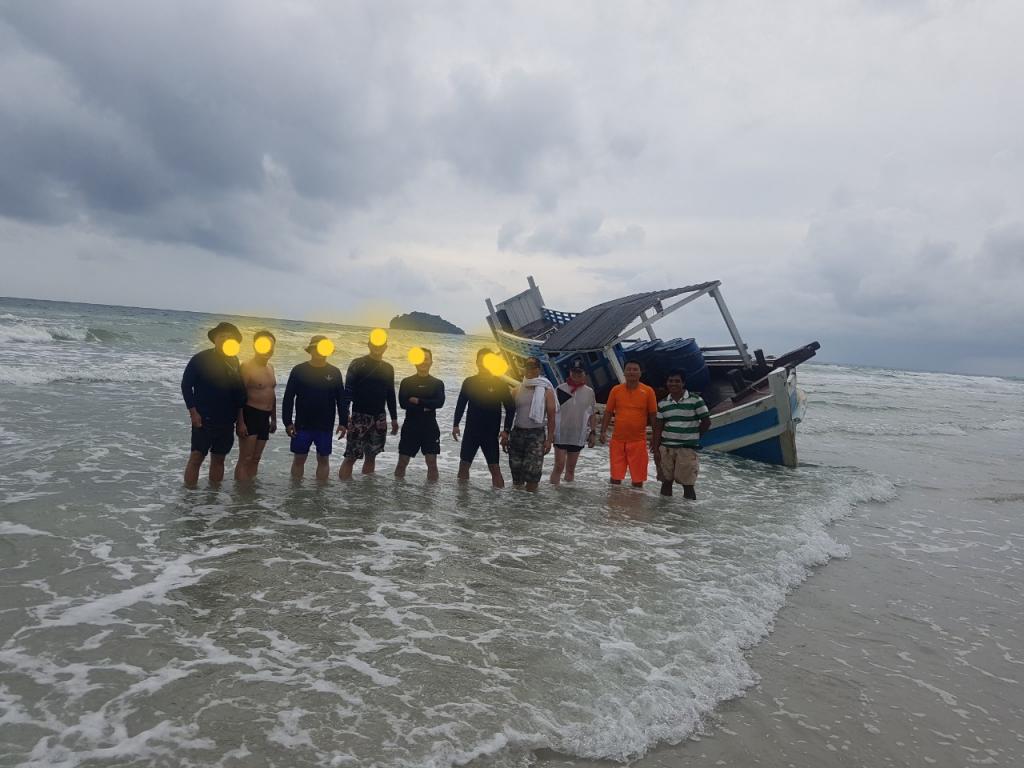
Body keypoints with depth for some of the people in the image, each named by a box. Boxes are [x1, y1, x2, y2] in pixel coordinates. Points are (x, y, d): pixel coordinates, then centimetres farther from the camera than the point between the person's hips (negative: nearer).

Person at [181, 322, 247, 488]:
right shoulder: (201, 359, -7)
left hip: (227, 423, 4)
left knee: (218, 459, 11)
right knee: (196, 458, -5)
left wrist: (240, 420, 10)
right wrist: (193, 412, -12)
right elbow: (186, 385, -6)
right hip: (204, 421, -4)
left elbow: (239, 392, 11)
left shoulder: (233, 362, 6)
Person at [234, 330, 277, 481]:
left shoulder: (270, 367, 14)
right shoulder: (246, 367, -11)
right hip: (250, 415, -8)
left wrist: (273, 419, 21)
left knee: (256, 459, 11)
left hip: (264, 417, 8)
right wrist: (240, 421, -21)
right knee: (245, 459, -7)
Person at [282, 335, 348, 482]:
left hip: (325, 426, 1)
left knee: (323, 459, 8)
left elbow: (342, 400, 3)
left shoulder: (334, 372, 1)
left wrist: (343, 422, -2)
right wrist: (287, 422, -6)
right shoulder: (299, 370, -2)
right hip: (302, 425, -1)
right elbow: (288, 398, -2)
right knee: (299, 458, 8)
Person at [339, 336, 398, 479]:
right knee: (351, 456, -8)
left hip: (379, 419, 5)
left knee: (371, 456, 10)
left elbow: (391, 395, 16)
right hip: (359, 417, -5)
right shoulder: (357, 364, -4)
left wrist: (394, 418, 15)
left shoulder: (388, 368, 11)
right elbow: (348, 391, -9)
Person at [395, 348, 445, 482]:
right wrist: (426, 406, -13)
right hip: (410, 426, 0)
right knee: (403, 461, 4)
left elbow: (439, 402, -9)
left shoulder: (438, 383, 7)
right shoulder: (406, 382, 5)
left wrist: (418, 401, -12)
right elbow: (403, 403, -8)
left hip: (430, 427, 0)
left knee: (432, 462, -2)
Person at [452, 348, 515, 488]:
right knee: (464, 464, 6)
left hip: (491, 433, -3)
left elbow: (510, 408, -1)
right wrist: (456, 425, 2)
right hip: (471, 431, 3)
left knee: (495, 468, -4)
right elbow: (460, 404, 10)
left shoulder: (500, 384, -3)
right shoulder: (469, 382, 4)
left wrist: (506, 430, -9)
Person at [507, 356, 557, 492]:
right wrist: (505, 436, 10)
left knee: (532, 472, -6)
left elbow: (551, 416, -3)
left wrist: (549, 439, -9)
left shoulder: (546, 390, -1)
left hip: (536, 434, -4)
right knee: (515, 467, 8)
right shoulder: (518, 390, 8)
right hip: (517, 433, 4)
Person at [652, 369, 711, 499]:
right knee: (666, 481, 10)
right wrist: (656, 448, -1)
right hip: (666, 448, 4)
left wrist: (693, 436, 2)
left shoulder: (695, 400, -6)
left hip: (687, 449, -4)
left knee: (687, 484, -1)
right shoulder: (663, 403, 6)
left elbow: (706, 422, -2)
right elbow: (658, 427, 6)